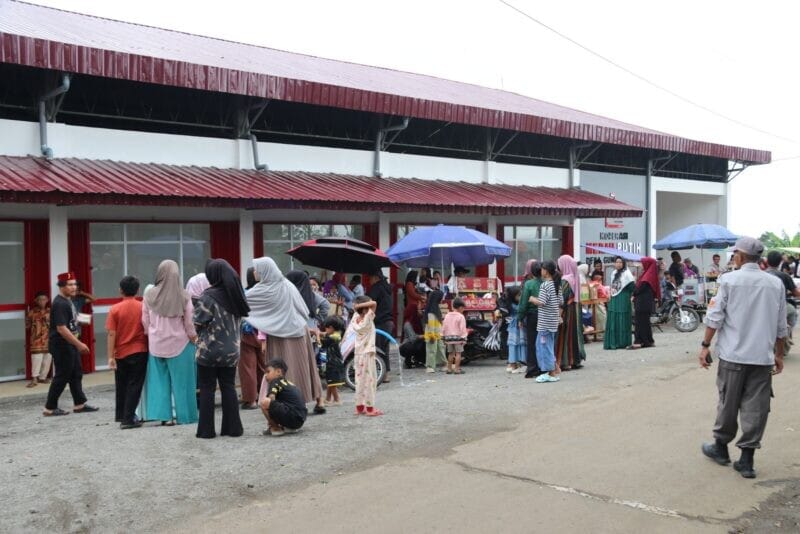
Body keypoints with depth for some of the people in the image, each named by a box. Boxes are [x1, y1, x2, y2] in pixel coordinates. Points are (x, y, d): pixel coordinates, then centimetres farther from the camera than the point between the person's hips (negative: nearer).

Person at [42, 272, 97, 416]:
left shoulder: (68, 300, 10)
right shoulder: (60, 304, -21)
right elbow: (61, 329, -26)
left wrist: (77, 343, 21)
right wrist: (79, 344, -25)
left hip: (70, 344, 10)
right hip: (61, 345, -10)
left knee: (76, 374, 12)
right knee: (62, 376, -2)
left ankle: (79, 404, 18)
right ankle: (50, 408, 8)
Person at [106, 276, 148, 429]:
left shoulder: (115, 309, -7)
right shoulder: (144, 307, -5)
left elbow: (111, 334, -9)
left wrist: (110, 356, -6)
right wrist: (150, 349, 15)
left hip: (121, 353, 1)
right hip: (139, 352, -1)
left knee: (122, 386, 16)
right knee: (134, 386, 2)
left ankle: (120, 415, 28)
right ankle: (128, 419, -2)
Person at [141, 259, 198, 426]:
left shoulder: (149, 295, -5)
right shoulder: (183, 296, -11)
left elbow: (145, 320, 3)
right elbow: (189, 322, -5)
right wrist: (193, 337, 11)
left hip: (156, 344, 2)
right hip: (179, 343, -2)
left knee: (159, 380, 10)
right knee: (181, 381, 6)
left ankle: (163, 414, 7)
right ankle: (184, 416, 12)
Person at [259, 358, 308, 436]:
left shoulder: (275, 382, 1)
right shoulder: (289, 383, 24)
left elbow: (271, 399, -14)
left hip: (291, 417, -10)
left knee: (264, 402, -14)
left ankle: (276, 429, -1)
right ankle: (289, 427, 17)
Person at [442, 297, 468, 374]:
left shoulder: (447, 316, 9)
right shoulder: (460, 316, -9)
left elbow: (444, 327, 10)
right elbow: (463, 328, -12)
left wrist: (444, 337, 16)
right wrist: (464, 338, -8)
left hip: (448, 337, 6)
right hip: (457, 337, -6)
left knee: (451, 353, 13)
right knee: (458, 353, -2)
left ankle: (449, 369, 15)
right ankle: (457, 369, -6)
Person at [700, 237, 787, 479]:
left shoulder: (729, 280, -6)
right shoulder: (776, 283, 4)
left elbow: (715, 317, -7)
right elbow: (781, 325, 8)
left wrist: (705, 345, 1)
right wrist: (779, 354, 17)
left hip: (733, 354, -2)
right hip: (763, 356, 2)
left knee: (728, 403, 11)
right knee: (756, 408, 6)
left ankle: (721, 448, 26)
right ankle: (747, 460, 8)